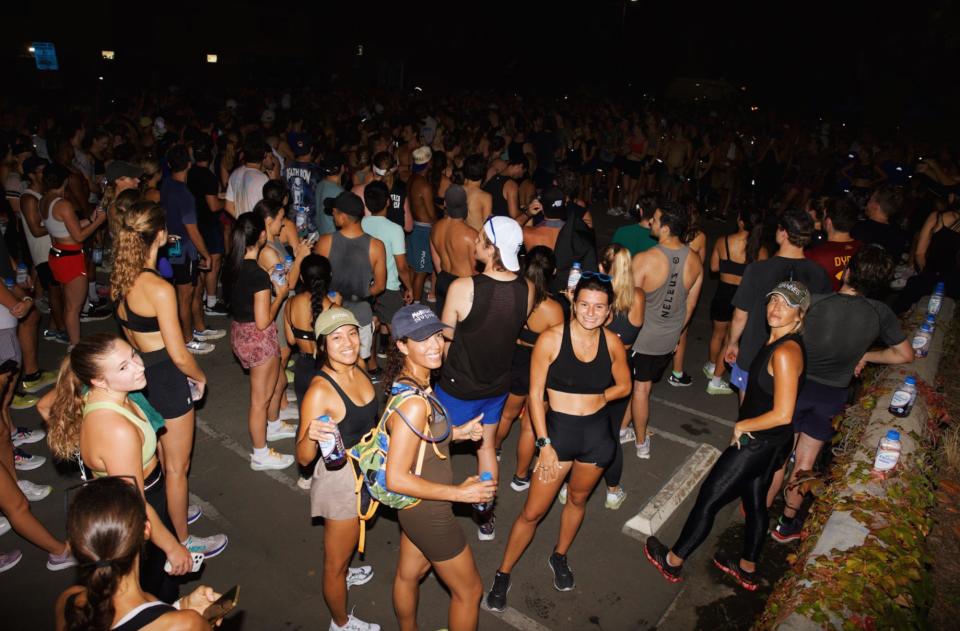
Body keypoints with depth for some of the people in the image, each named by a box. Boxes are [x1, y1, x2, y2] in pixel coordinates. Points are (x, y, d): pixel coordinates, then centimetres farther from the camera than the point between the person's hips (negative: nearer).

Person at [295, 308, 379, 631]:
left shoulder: (358, 372, -8)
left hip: (364, 472, 8)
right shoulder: (320, 391, -29)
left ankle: (343, 574, 64)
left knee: (350, 540, 35)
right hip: (341, 480, -8)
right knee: (336, 561, 16)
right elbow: (303, 458, -25)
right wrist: (311, 435, -44)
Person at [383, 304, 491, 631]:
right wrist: (460, 493, -23)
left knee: (409, 574, 30)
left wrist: (458, 431, 0)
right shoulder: (414, 402, -33)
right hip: (429, 512, -8)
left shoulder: (408, 383, -5)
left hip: (414, 506, 8)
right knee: (469, 590, 14)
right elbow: (396, 479, -30)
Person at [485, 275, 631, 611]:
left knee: (577, 499, 23)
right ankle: (503, 574, 25)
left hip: (597, 434, 4)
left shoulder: (612, 342, -7)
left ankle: (560, 557, 49)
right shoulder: (551, 339, -17)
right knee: (532, 512, 3)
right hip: (559, 431, -3)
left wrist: (600, 397, -9)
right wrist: (544, 444, -14)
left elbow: (624, 385, 9)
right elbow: (535, 394, -13)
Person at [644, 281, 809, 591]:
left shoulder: (785, 352, -27)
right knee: (755, 504, 24)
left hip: (757, 443, -9)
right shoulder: (777, 341, 2)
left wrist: (742, 426, -15)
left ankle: (672, 562, 24)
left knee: (708, 498, 6)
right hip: (770, 443, 9)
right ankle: (747, 570, 44)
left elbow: (783, 415, -27)